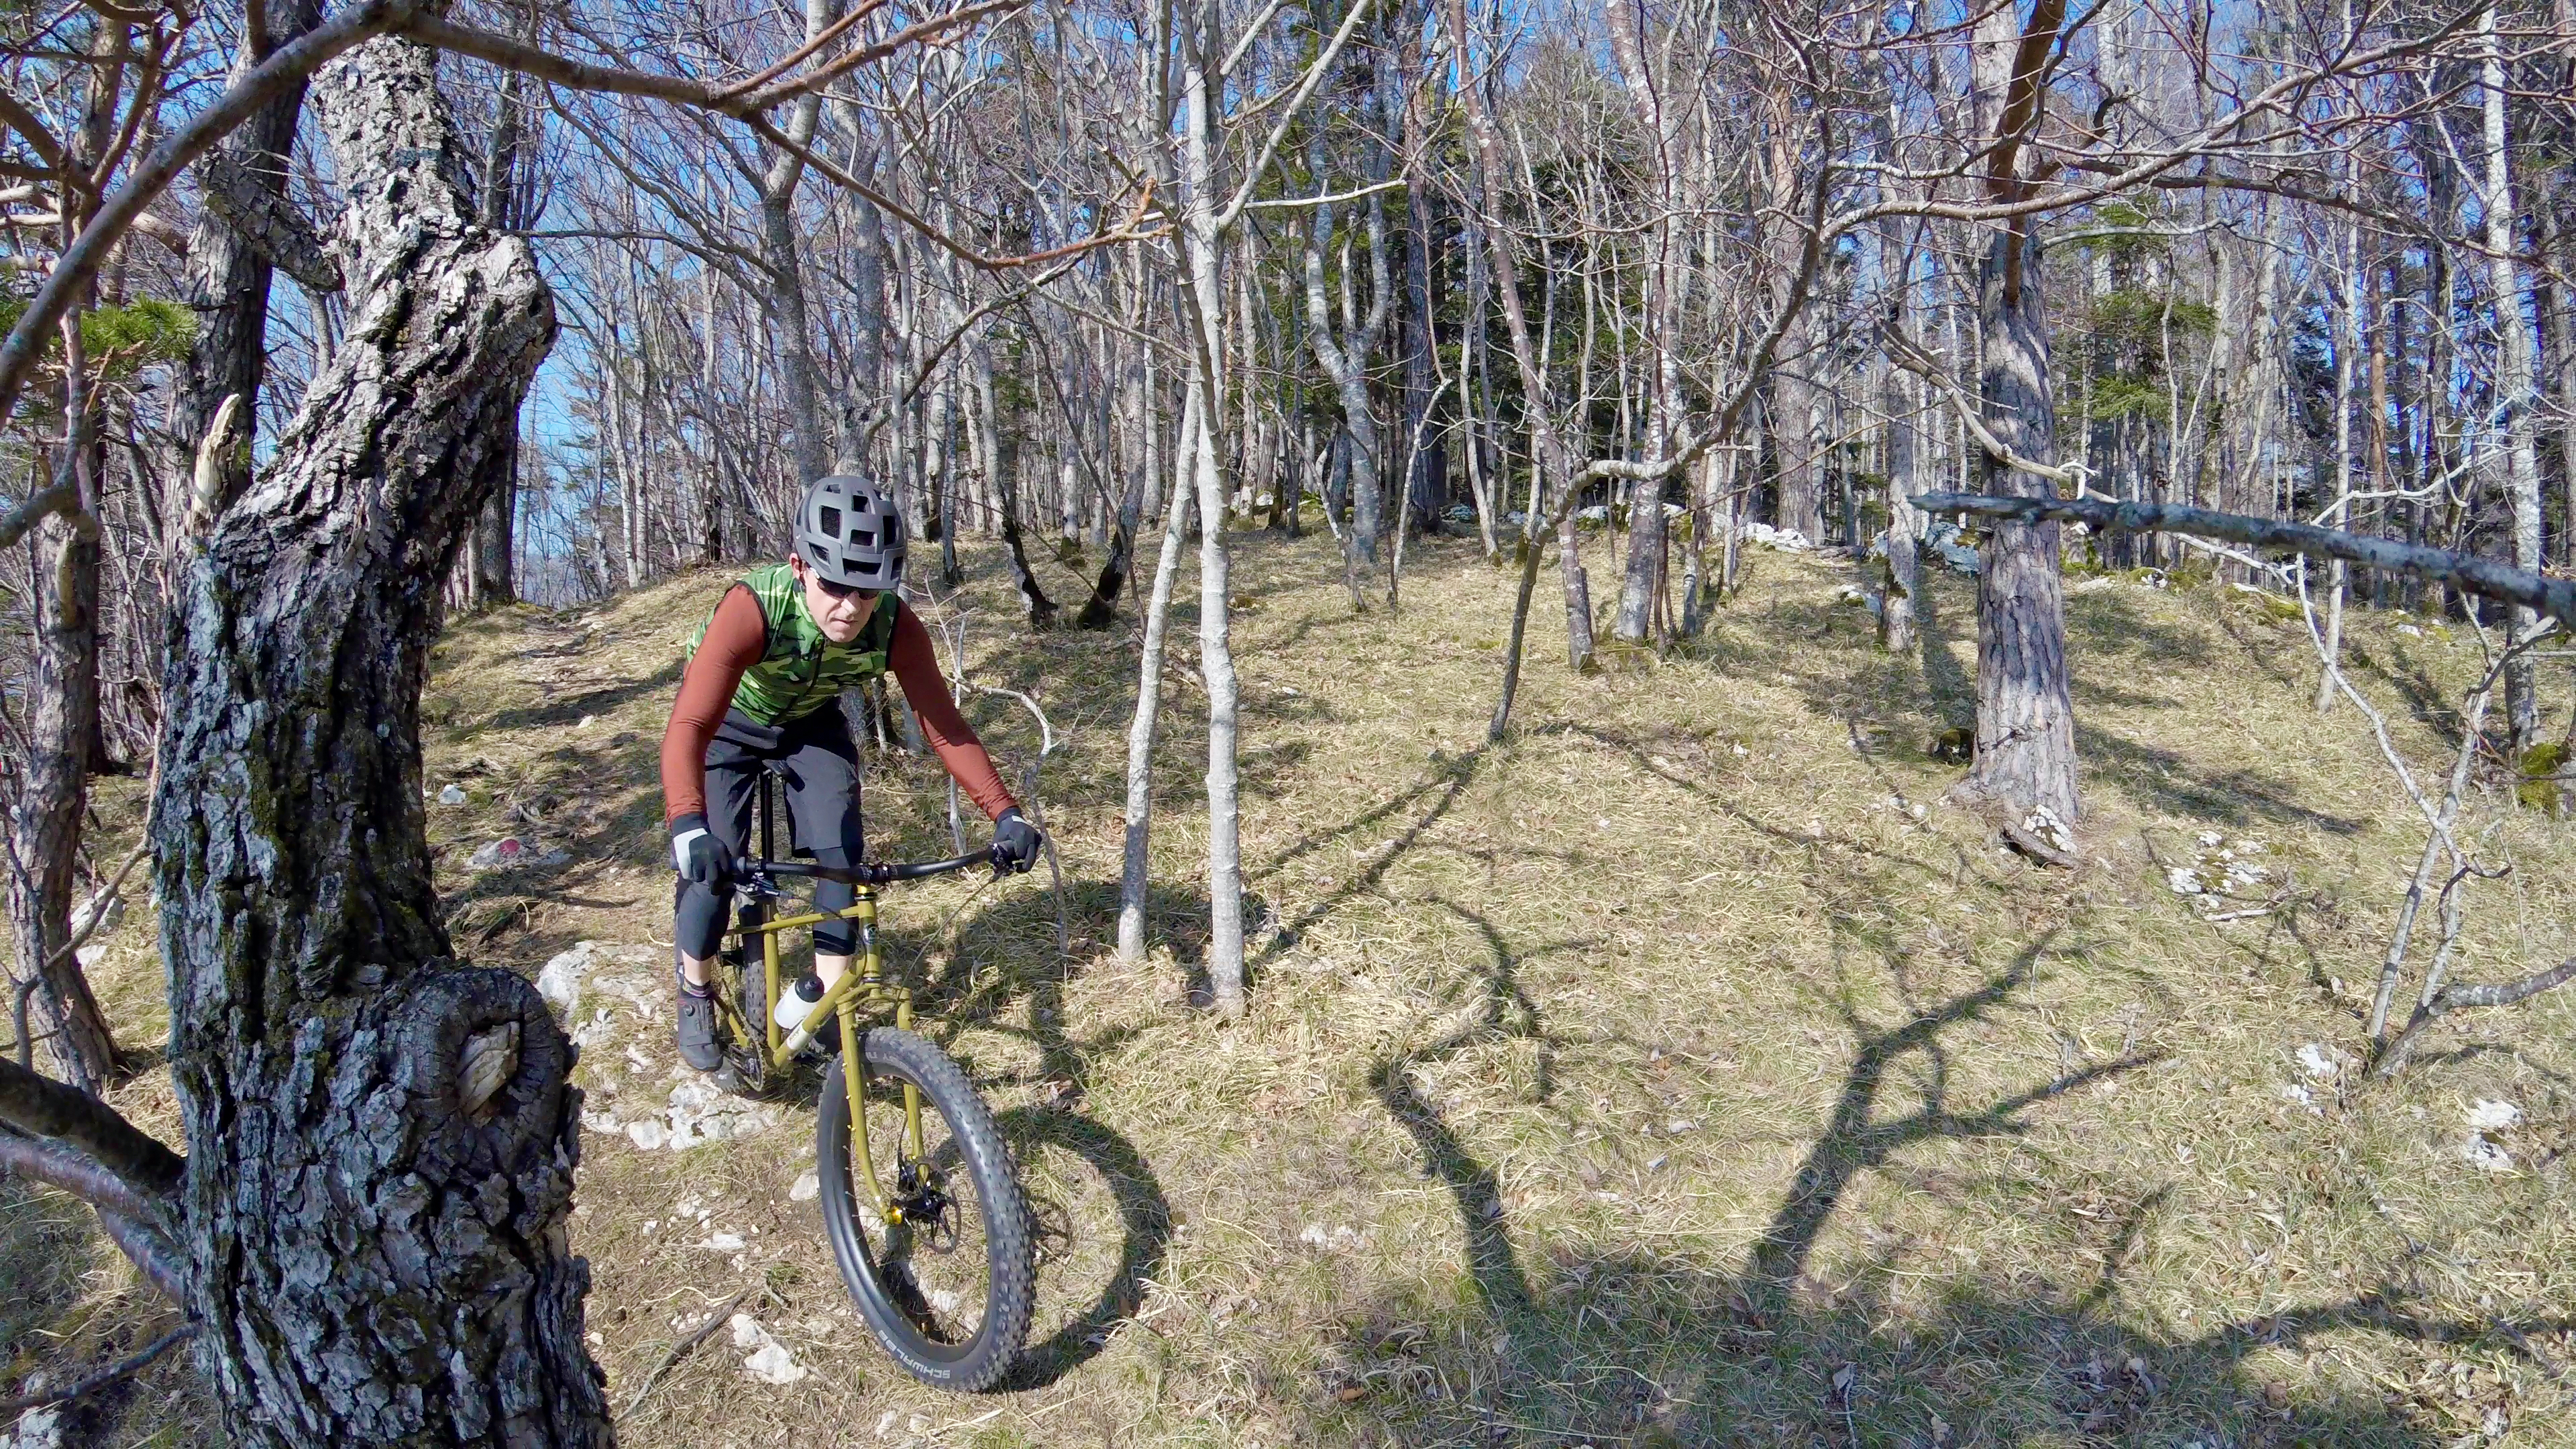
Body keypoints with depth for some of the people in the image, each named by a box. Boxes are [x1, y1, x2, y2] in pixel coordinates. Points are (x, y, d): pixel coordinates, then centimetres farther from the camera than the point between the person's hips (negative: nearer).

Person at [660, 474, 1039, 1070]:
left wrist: (1005, 813, -37)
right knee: (712, 860, -12)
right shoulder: (753, 608, -42)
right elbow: (689, 727, -49)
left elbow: (944, 725, -28)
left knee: (840, 852, -12)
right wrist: (687, 828, -64)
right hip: (733, 722, -2)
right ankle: (695, 998, 12)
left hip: (813, 723, 3)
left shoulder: (894, 624, -32)